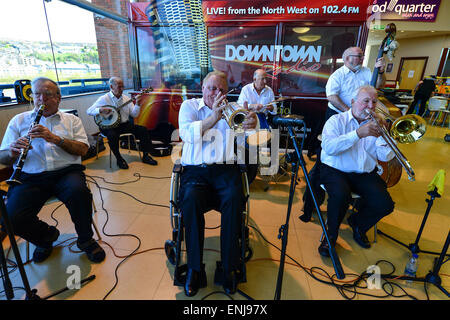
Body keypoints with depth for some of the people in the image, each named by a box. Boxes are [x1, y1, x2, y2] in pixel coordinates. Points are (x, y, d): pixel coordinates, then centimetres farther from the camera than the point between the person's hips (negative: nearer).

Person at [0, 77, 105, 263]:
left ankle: (85, 240, -6)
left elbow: (82, 150, 0)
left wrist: (56, 138, -15)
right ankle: (46, 236, 12)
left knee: (79, 192, -34)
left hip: (67, 171, -1)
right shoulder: (19, 120, 17)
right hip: (30, 177, 2)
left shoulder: (72, 120, 15)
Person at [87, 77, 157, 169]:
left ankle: (145, 156, -2)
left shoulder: (126, 98, 8)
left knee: (143, 130, -13)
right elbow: (89, 111, -7)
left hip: (124, 124, 4)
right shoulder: (104, 99, -4)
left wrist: (137, 104, -13)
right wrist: (100, 110, -25)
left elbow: (134, 114, 3)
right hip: (109, 126, -4)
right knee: (112, 135, -37)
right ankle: (119, 159, -15)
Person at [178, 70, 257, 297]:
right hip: (196, 169, 0)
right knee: (191, 200, -30)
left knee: (234, 199, -28)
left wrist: (251, 121, -26)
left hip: (226, 169, 1)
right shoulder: (190, 106, 13)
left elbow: (248, 125, -1)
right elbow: (186, 134, -8)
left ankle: (229, 267, -10)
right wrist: (214, 117, -21)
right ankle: (194, 268, -13)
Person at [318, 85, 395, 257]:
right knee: (341, 195, -33)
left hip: (365, 174, 5)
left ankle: (358, 223, 18)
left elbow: (386, 156, 1)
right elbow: (328, 147, -20)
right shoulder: (337, 120, -1)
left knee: (385, 204, -16)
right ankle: (331, 234, -4)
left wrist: (382, 133, -12)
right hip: (335, 170, -4)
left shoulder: (375, 125, 11)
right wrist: (357, 134, -26)